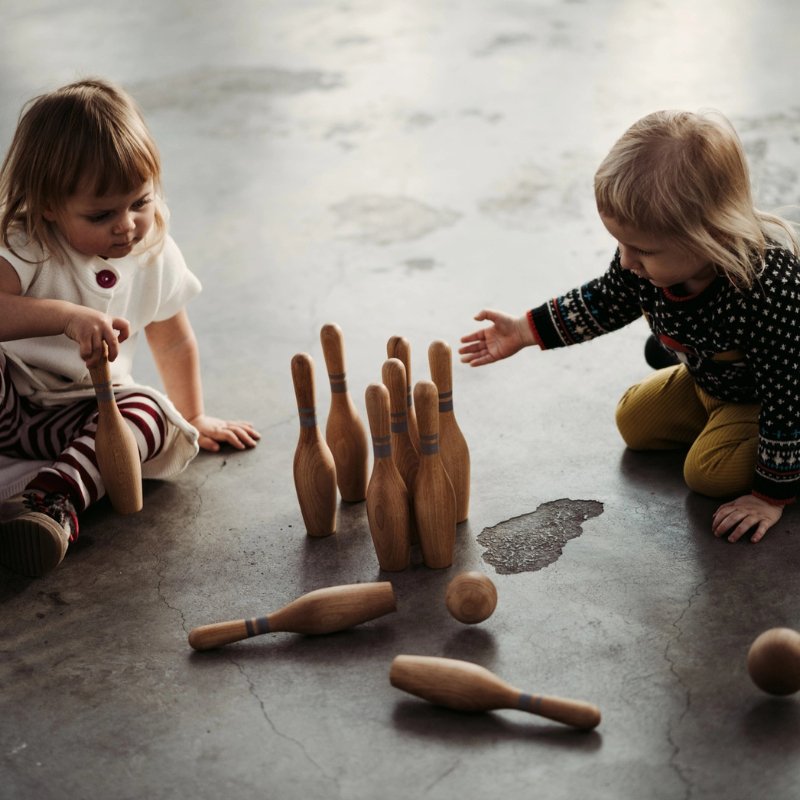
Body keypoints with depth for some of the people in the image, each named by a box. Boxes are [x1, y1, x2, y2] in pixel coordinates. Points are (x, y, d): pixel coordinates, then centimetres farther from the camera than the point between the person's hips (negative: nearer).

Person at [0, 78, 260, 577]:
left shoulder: (154, 256, -4)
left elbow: (174, 342, 12)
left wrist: (192, 418, 21)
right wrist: (69, 316, -50)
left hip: (80, 413, 4)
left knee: (153, 412, -28)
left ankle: (56, 496, -43)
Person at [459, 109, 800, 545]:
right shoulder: (649, 258, -26)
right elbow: (606, 300, -2)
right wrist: (525, 330, 0)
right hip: (706, 379, 7)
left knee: (711, 473, -18)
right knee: (635, 421, 12)